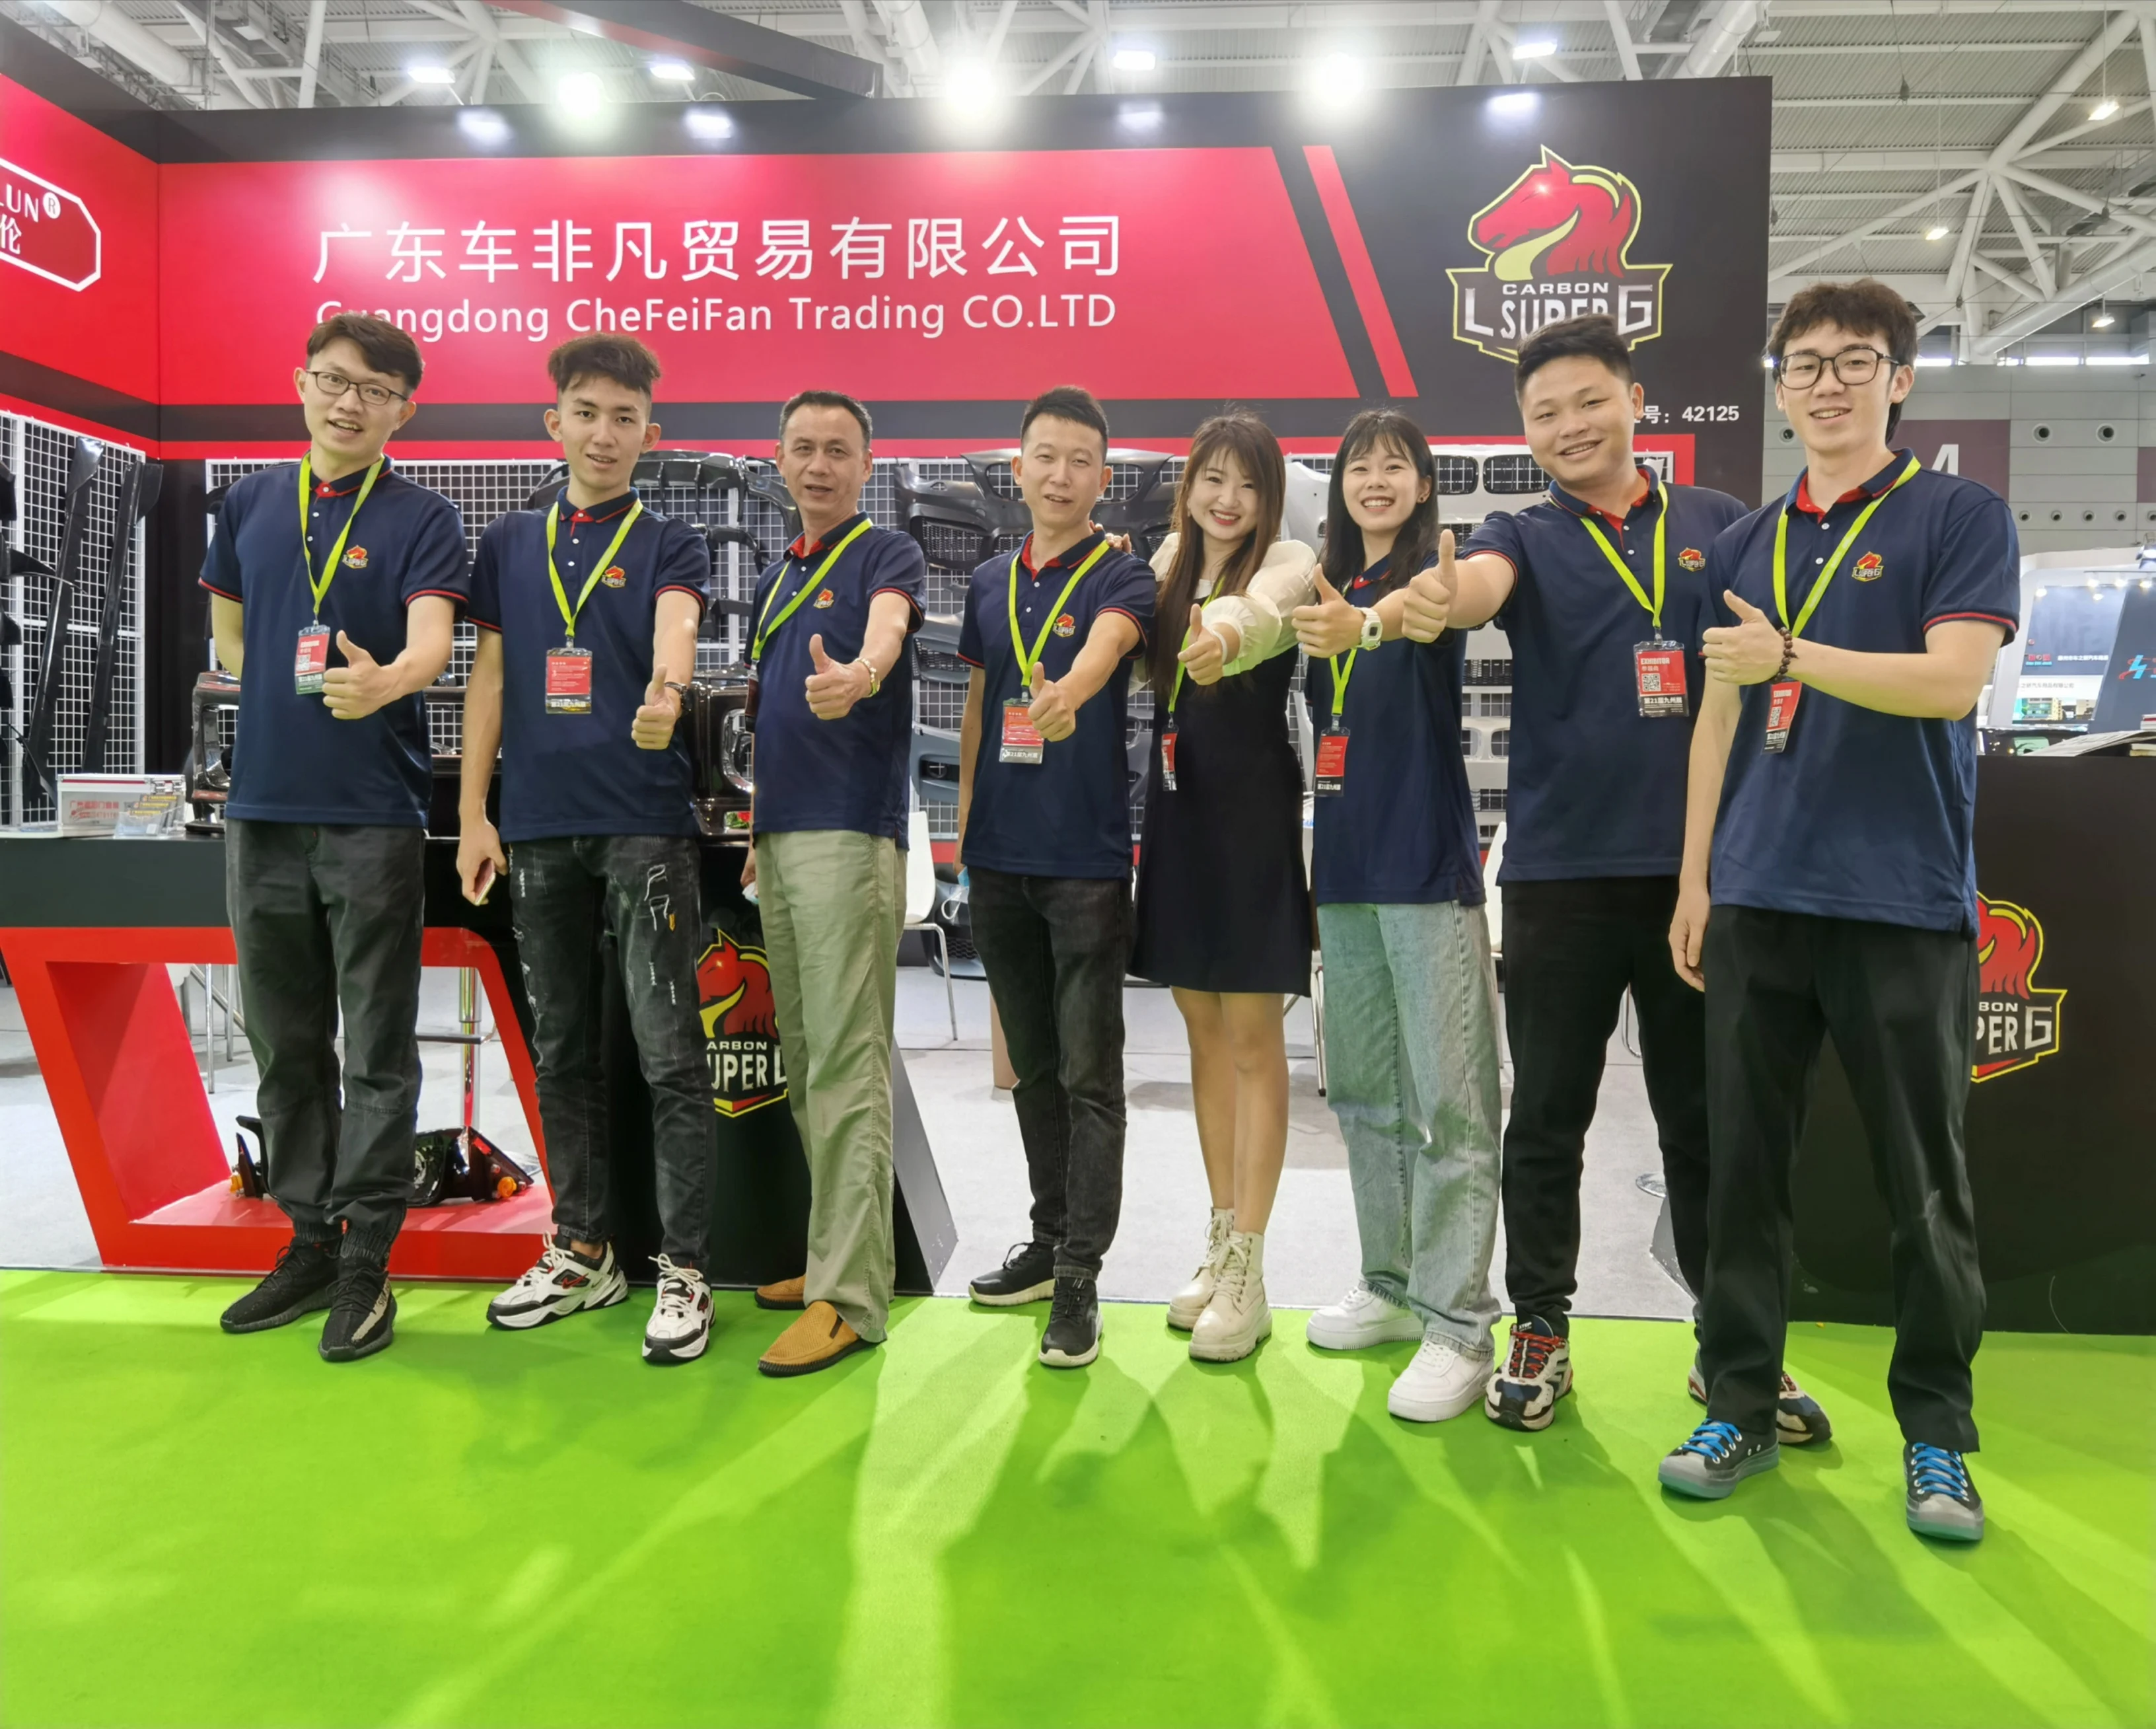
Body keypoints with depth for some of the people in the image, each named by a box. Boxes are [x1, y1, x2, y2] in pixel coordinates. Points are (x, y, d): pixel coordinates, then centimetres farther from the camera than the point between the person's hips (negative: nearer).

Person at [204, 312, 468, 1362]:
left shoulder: (421, 519, -3)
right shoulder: (252, 501, 11)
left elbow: (432, 638, -19)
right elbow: (229, 628, 22)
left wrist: (384, 682, -38)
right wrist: (282, 709, 10)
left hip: (374, 812, -5)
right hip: (263, 809, 5)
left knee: (377, 1047, 0)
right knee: (286, 1044, 12)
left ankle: (367, 1262, 9)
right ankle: (309, 1239, 25)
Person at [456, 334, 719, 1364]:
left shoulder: (669, 545, 5)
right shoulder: (509, 543, 15)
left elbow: (674, 631, -16)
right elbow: (488, 677, 12)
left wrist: (666, 690, -40)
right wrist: (473, 812, 4)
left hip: (645, 825, -4)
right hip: (538, 826, 4)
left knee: (669, 1055, -5)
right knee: (563, 1050, 11)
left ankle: (683, 1270, 2)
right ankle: (581, 1251, 24)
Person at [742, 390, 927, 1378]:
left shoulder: (886, 555, -2)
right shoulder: (775, 578, 20)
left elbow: (888, 625, -26)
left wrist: (859, 674, -48)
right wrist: (760, 833, 19)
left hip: (851, 833, -8)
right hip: (781, 839, 8)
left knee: (845, 1066, -10)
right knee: (803, 1065, 12)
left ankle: (849, 1296, -5)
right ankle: (836, 1255, 24)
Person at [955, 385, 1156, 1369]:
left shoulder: (1120, 573, -3)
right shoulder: (990, 583, 12)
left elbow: (1108, 642, -26)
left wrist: (1069, 688, -47)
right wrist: (965, 823, 12)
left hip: (1087, 856, -5)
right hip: (1000, 856, 6)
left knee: (1089, 1076, -2)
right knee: (1033, 1066, 15)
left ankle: (1079, 1278, 5)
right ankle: (1052, 1240, 28)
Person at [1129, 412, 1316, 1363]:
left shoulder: (1286, 562, -8)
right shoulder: (1170, 560, 12)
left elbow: (1268, 606, -33)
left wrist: (1232, 631, -54)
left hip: (1253, 817, -6)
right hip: (1177, 810, 6)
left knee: (1251, 1038, -2)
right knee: (1205, 1032, 12)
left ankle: (1247, 1271, 7)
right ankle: (1221, 1240, 26)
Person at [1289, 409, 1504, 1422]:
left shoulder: (1434, 565, -1)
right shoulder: (1331, 584, 17)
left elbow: (1424, 608, -27)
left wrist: (1364, 624, -48)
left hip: (1429, 864, -7)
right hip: (1345, 864, 7)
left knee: (1448, 1099, -6)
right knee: (1362, 1090, 12)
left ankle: (1458, 1327, 1)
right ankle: (1391, 1285, 26)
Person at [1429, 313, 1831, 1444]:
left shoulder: (1718, 525, 9)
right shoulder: (1527, 539, 3)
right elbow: (1476, 583, -21)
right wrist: (1419, 603, -45)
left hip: (1703, 865, 1)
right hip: (1561, 871, -1)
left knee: (1707, 1119, 10)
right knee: (1548, 1117, 7)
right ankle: (1540, 1331, 22)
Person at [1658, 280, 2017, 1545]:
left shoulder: (1962, 517, 2)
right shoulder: (1747, 544, 14)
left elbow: (1951, 681, -12)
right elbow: (1721, 718, 13)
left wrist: (1790, 655, -15)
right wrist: (1695, 882, 9)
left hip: (1905, 904, -3)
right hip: (1758, 900, 4)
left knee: (1927, 1187, 5)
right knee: (1745, 1168, 7)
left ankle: (1937, 1435, 21)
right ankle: (1741, 1406, 19)